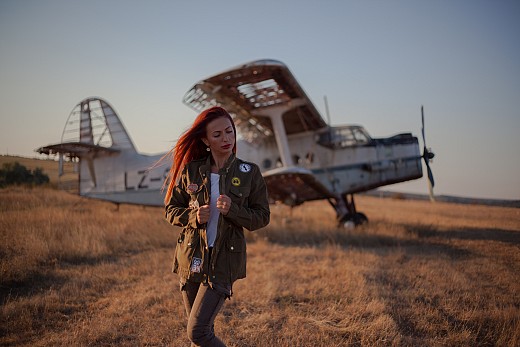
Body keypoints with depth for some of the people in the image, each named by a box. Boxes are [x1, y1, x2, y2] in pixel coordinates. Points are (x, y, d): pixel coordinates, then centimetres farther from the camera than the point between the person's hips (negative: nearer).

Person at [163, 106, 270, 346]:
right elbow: (171, 209, 8)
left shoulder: (249, 173, -4)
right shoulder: (190, 170, 1)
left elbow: (262, 217, -1)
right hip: (192, 258, 3)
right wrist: (194, 216, -13)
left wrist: (232, 210, -19)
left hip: (224, 260, -3)